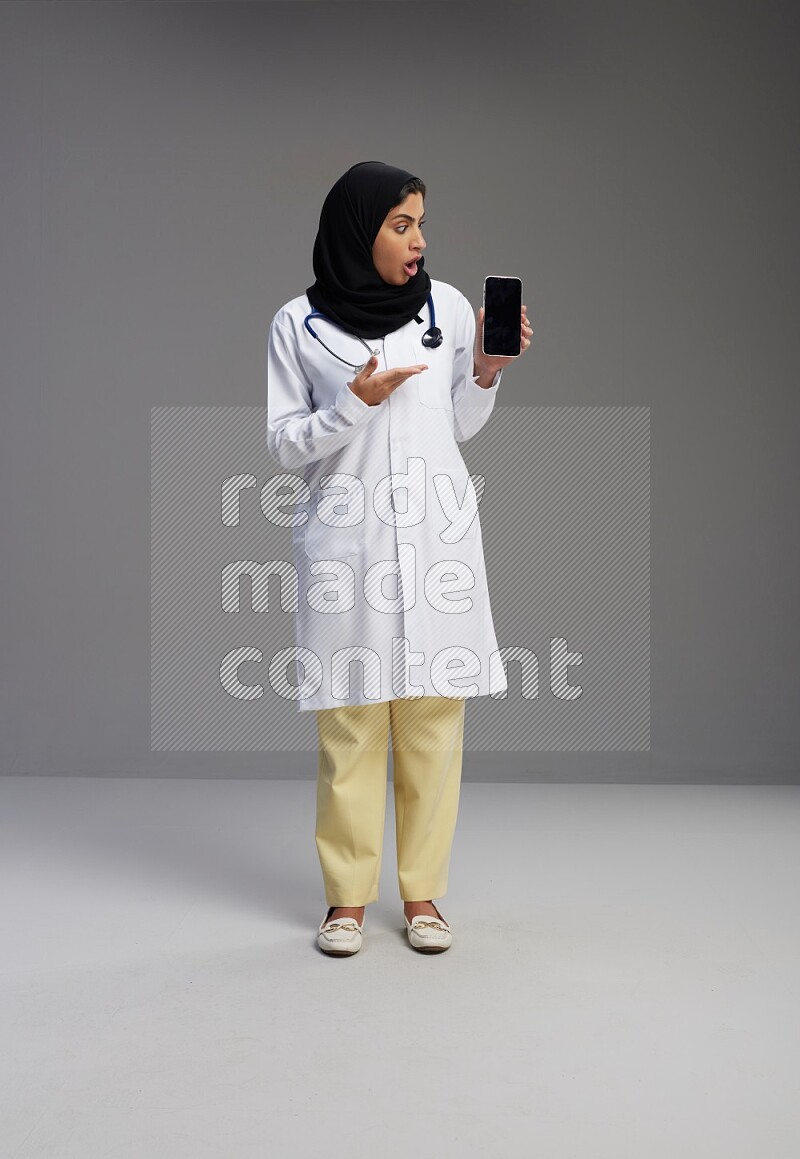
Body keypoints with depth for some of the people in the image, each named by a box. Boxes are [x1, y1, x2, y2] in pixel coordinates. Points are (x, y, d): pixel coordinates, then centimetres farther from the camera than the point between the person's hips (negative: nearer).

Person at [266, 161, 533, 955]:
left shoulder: (448, 306, 9)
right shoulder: (298, 324, 2)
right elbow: (283, 444, 2)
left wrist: (486, 370, -1)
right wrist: (355, 403, -11)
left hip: (437, 539, 2)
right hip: (345, 544, -2)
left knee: (433, 719, 2)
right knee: (350, 725, 0)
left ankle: (422, 891, 15)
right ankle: (348, 895, 14)